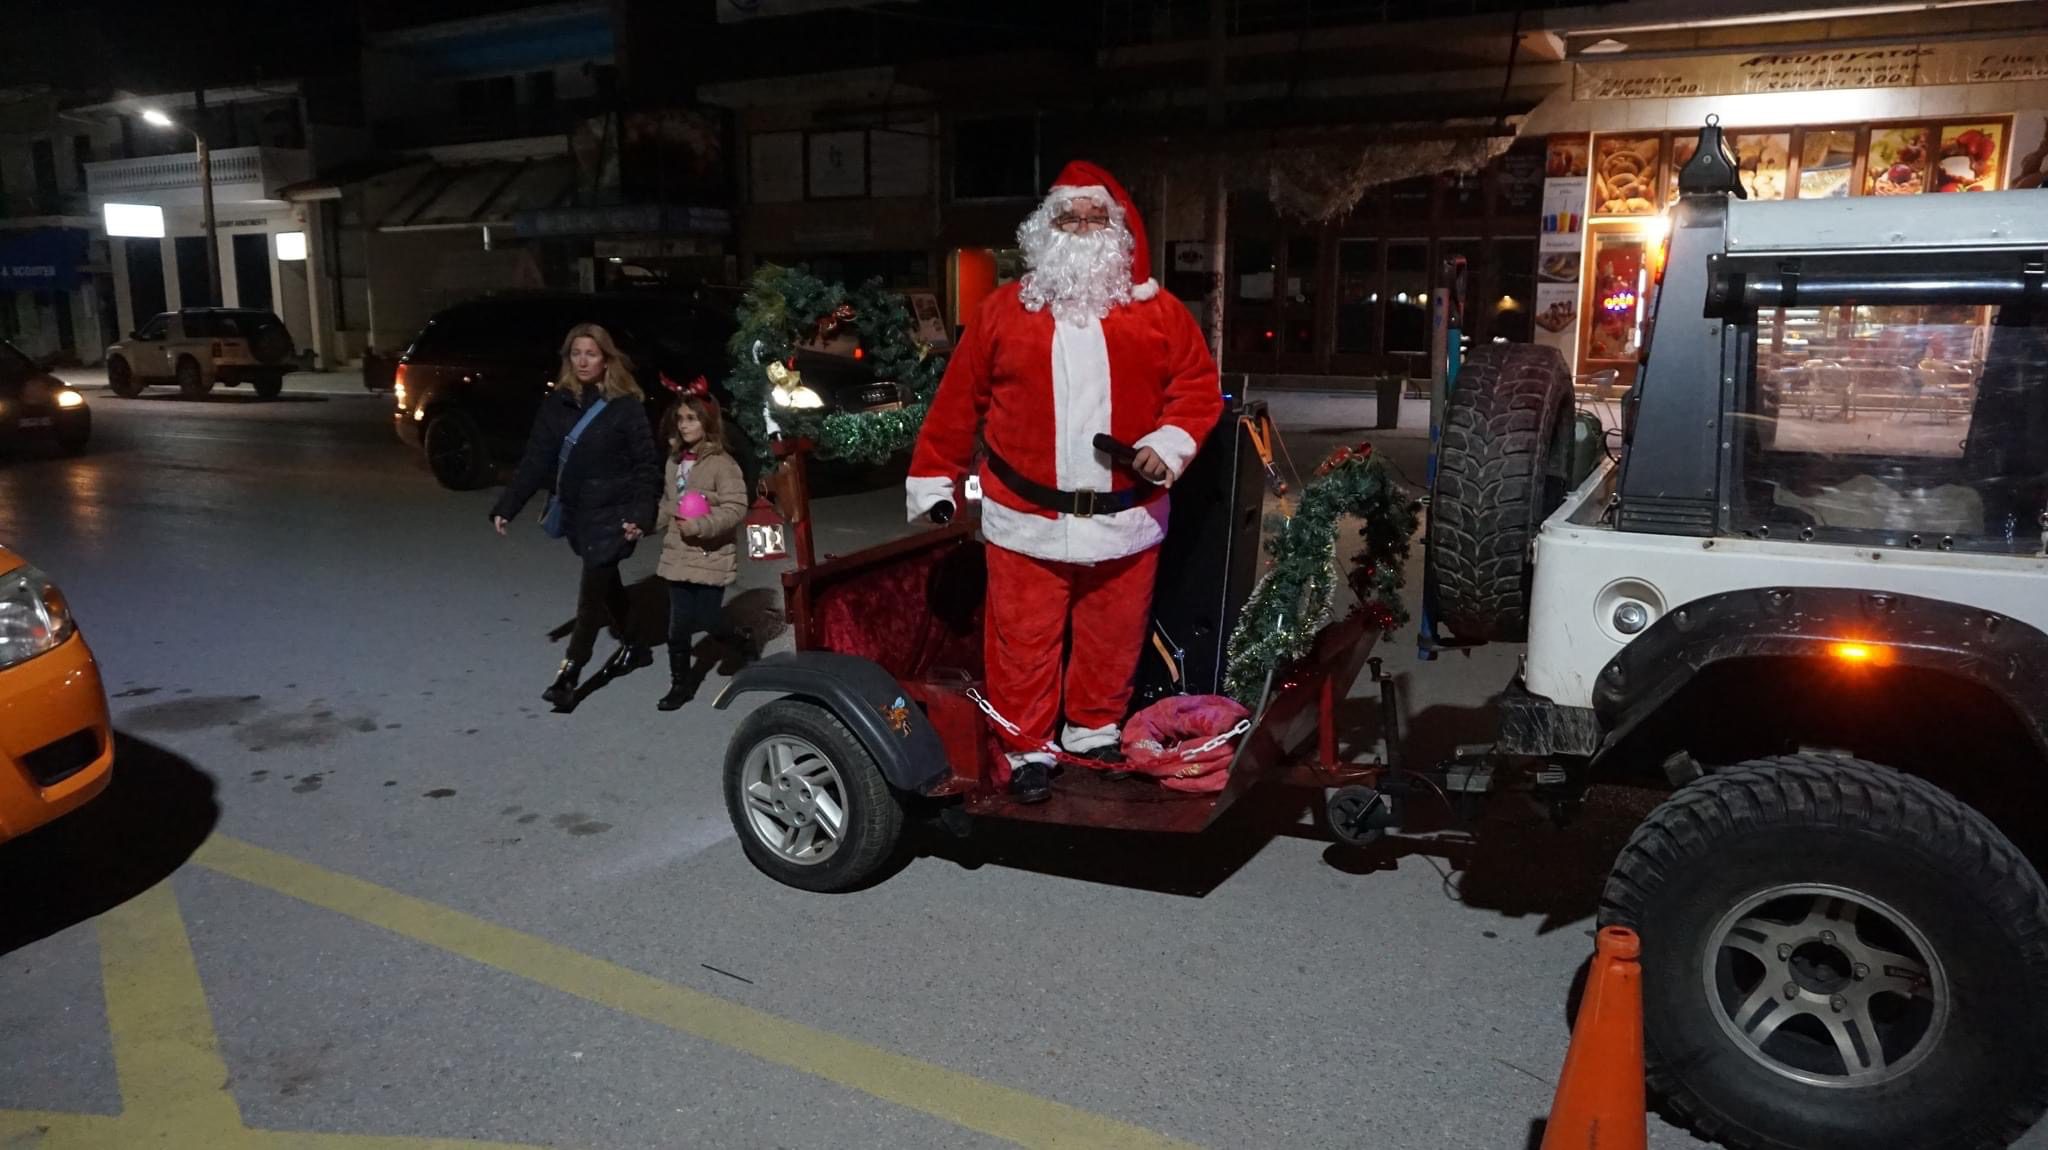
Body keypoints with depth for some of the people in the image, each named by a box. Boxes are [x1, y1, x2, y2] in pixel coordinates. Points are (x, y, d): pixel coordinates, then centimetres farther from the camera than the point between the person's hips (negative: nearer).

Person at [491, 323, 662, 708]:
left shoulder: (626, 406, -10)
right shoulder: (557, 403, 3)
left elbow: (647, 464, -11)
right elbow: (536, 460, 3)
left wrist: (642, 513, -23)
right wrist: (506, 506, -4)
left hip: (612, 514, -6)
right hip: (576, 512, 6)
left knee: (592, 590, -7)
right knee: (606, 583, 19)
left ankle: (568, 676, -4)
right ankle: (632, 647, 38)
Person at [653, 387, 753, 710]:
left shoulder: (722, 463, -13)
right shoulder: (675, 460, 8)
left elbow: (736, 508, -18)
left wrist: (700, 526, -25)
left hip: (711, 559, -5)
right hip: (678, 557, 6)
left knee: (705, 621, 2)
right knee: (678, 626, 6)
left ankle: (742, 639, 34)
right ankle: (680, 684, 20)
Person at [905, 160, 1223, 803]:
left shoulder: (1160, 314, 3)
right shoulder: (1003, 311, 3)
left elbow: (1199, 386, 6)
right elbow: (960, 402, 5)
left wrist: (1169, 444, -12)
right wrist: (932, 480, 6)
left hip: (1125, 517, 1)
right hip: (1026, 518, -1)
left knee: (1112, 640, 13)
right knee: (1024, 642, 5)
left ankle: (1095, 734, 33)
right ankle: (1029, 750, 21)